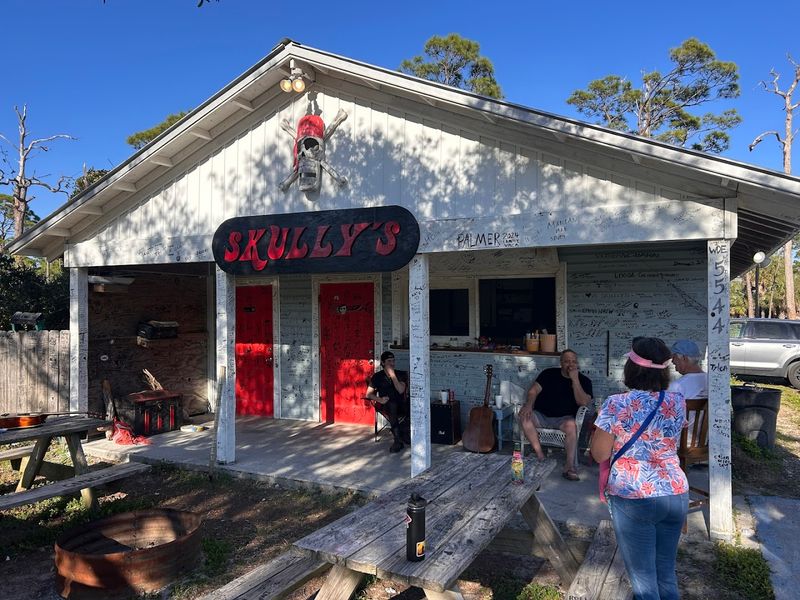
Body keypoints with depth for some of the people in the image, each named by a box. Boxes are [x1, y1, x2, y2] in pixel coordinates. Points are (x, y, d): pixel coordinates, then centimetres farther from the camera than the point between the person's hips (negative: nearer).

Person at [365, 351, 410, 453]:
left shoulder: (400, 374, 8)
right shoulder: (377, 377, 6)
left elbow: (401, 390, -9)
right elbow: (368, 394, 2)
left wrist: (392, 374, -13)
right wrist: (379, 399, -16)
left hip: (400, 406, 2)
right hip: (385, 406, -2)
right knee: (392, 405, -37)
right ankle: (398, 440, -38)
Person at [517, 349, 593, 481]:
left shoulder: (584, 380, 4)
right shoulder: (549, 374, 8)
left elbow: (583, 402, -12)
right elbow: (534, 391, 1)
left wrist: (575, 380, -16)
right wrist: (529, 404, -20)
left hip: (563, 418, -1)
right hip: (541, 415, 2)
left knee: (571, 424, -36)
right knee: (525, 416, -29)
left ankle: (570, 466, -34)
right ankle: (539, 455, -25)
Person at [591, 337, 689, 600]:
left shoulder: (616, 404, -16)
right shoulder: (677, 402, -2)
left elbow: (599, 454, -7)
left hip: (633, 499, -5)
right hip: (675, 495, 5)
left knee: (643, 578, 8)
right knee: (666, 573, 20)